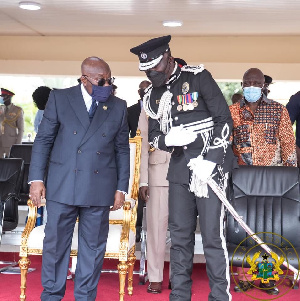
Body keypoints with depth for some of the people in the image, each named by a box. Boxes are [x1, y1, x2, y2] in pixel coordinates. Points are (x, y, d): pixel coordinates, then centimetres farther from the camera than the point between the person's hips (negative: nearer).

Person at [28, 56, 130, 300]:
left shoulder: (118, 107, 7)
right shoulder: (59, 98, 2)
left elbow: (122, 150, 10)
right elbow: (43, 140, 3)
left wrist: (121, 188, 6)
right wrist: (36, 179, -4)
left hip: (100, 188, 1)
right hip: (62, 186, -1)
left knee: (93, 246, 8)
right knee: (55, 243, 7)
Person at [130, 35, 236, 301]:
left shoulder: (198, 77, -5)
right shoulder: (153, 95, 12)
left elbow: (224, 120, -8)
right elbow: (154, 137, 15)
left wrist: (209, 162, -16)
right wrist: (168, 140, -10)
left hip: (210, 165, -5)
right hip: (179, 168, 6)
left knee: (212, 235, -7)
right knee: (179, 234, 8)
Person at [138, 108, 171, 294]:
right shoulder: (147, 112, 10)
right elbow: (143, 149, 6)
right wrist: (143, 181, -1)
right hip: (158, 175, 0)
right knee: (156, 225, 1)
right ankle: (155, 278, 9)